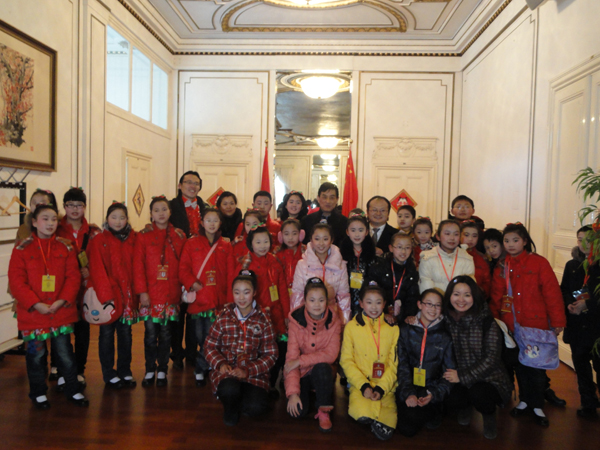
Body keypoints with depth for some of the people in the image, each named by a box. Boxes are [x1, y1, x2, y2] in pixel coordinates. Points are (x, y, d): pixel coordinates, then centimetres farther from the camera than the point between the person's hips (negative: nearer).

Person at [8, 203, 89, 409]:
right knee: (36, 355, 11)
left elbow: (73, 277, -2)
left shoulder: (66, 247, 2)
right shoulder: (22, 248, -3)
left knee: (65, 352, 9)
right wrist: (36, 304, -16)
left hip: (61, 312, 1)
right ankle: (38, 393, 30)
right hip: (32, 314, -1)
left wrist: (61, 301, -14)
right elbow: (16, 281, -8)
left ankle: (72, 389, 26)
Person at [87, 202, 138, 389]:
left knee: (125, 334, 11)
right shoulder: (98, 241, -3)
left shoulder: (133, 239, 6)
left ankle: (125, 372, 24)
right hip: (106, 296, -3)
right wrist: (106, 296, -17)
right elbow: (97, 270, -9)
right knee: (107, 334, 7)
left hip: (127, 295, 3)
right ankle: (109, 375, 20)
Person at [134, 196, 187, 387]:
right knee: (150, 333, 3)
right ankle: (150, 370, 19)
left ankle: (162, 370, 21)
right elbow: (138, 265, -3)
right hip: (150, 294, -1)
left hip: (171, 294, 1)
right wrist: (142, 291, -9)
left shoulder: (179, 236, 6)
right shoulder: (143, 236, 2)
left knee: (165, 333, 8)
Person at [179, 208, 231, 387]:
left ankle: (200, 370, 17)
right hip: (199, 298, -1)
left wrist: (229, 296, -3)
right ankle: (203, 369, 21)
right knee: (201, 337, 5)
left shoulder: (226, 246, 10)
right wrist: (192, 284, -13)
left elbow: (230, 272, 7)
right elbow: (183, 268, 2)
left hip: (219, 299, 1)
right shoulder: (191, 243, 7)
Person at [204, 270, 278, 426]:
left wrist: (248, 370, -14)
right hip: (226, 369, 0)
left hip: (253, 372, 1)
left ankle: (238, 402, 14)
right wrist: (220, 363, -14)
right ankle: (230, 407, 6)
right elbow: (209, 346, 5)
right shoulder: (223, 317, 2)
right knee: (230, 390, -34)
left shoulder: (263, 320, 0)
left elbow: (270, 355, -1)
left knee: (257, 407, -24)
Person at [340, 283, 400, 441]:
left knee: (385, 433, -18)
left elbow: (394, 363, 4)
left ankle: (375, 420, 14)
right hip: (360, 384, 0)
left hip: (385, 386, 1)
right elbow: (346, 360, 0)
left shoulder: (392, 328, 6)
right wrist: (363, 386, -12)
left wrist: (381, 388, -10)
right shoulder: (352, 326, 1)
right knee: (363, 415, -29)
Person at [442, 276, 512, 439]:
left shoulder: (486, 321, -13)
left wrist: (462, 376, -21)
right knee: (450, 400, -26)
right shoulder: (446, 320, -3)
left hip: (487, 378, -2)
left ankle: (489, 415, 6)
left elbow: (491, 359, -16)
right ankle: (465, 406, 13)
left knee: (478, 393, -32)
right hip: (458, 379, 2)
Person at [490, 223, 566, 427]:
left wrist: (557, 321, -10)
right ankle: (525, 401, 30)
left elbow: (552, 293, -8)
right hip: (511, 326, 3)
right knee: (519, 364, 13)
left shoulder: (539, 262, -6)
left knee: (537, 365, 6)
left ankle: (537, 406, 22)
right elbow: (496, 297, 6)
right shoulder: (502, 267, 5)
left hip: (536, 325, -3)